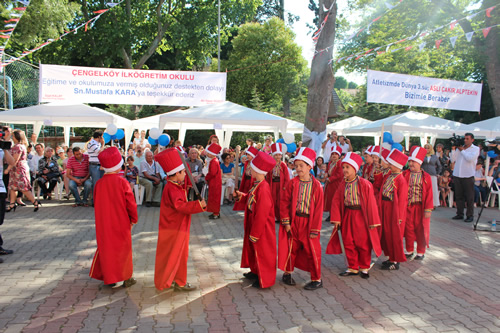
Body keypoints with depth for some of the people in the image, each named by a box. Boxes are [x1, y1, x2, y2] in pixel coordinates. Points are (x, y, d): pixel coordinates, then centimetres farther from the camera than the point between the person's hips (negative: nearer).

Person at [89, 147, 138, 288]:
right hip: (121, 223, -3)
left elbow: (96, 204, 7)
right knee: (123, 248, 9)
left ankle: (109, 278, 21)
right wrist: (133, 218, 4)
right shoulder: (122, 182, -15)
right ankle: (126, 278, 17)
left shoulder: (99, 183, -4)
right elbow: (131, 203, -11)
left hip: (104, 224, 4)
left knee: (105, 248, 14)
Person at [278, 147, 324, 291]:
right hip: (293, 222, 2)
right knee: (291, 248, 13)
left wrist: (315, 229, -7)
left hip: (308, 223, -2)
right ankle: (287, 273, 32)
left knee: (312, 250, 5)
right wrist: (286, 222, -6)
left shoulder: (316, 186, -7)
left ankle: (317, 279, 20)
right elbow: (284, 203, -1)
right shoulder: (292, 183, -3)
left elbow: (319, 209, -6)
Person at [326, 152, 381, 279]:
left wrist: (372, 221, -10)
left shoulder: (364, 184, -12)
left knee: (363, 243, 5)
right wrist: (336, 219, -3)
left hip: (360, 215, -5)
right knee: (348, 243, 10)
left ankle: (364, 267, 23)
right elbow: (336, 201, 4)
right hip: (347, 215, 5)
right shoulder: (343, 184, 3)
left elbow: (370, 203, -10)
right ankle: (353, 268, 24)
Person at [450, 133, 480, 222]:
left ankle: (470, 215, 6)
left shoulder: (475, 149, 4)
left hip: (468, 176, -4)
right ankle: (460, 214, 15)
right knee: (458, 196, 8)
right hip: (457, 175, 4)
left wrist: (462, 150, -6)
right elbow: (453, 160, 7)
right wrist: (454, 149, 0)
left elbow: (470, 158, -14)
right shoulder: (459, 148, 13)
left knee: (469, 197, 0)